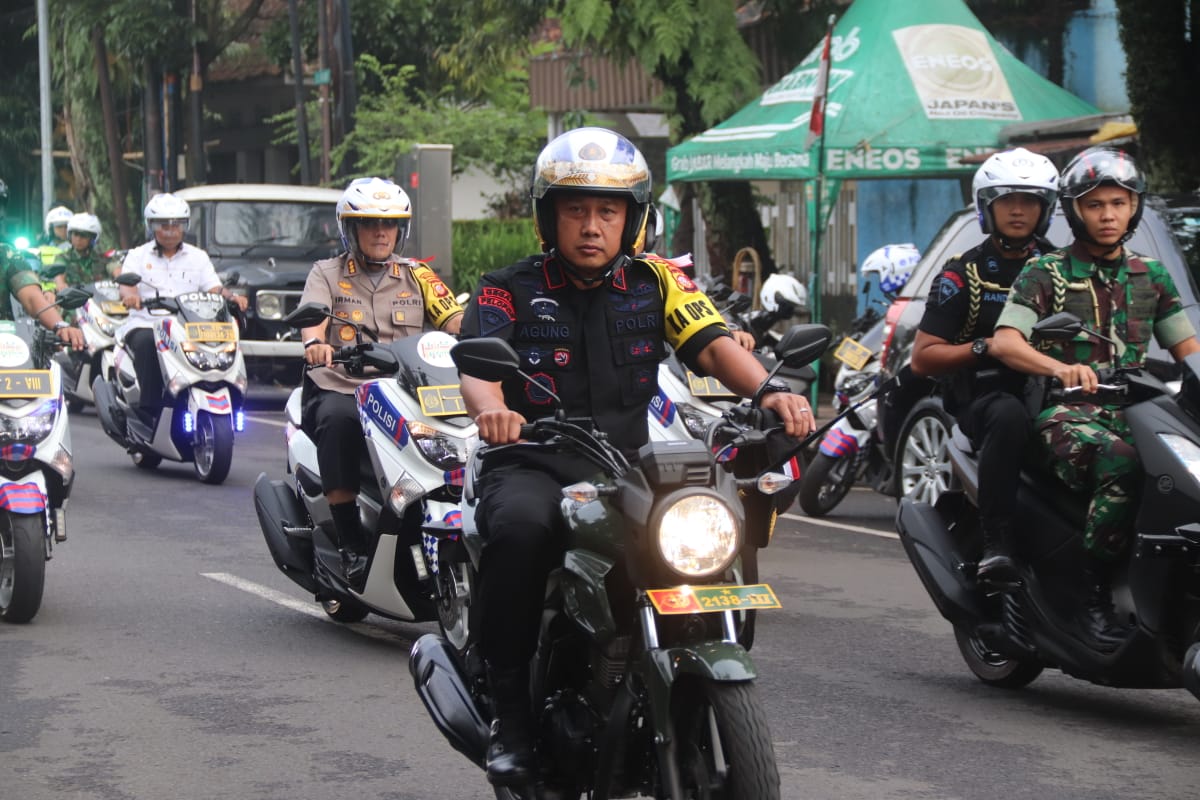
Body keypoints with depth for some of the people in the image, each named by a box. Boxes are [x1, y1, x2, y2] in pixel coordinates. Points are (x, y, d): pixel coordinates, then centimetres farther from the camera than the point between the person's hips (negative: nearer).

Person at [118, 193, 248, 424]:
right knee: (147, 343, -36)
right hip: (145, 325, -2)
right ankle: (148, 409, -35)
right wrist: (130, 295, -29)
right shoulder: (138, 256, 13)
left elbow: (214, 288, 8)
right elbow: (127, 284, -4)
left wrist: (232, 297, -15)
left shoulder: (198, 257, 19)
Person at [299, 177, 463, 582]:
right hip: (340, 387, -2)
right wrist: (315, 343, -31)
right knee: (339, 421, -37)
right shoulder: (327, 274, 14)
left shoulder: (417, 276, 19)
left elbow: (454, 319, 5)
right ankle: (349, 542, -32)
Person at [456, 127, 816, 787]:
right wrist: (490, 408, -37)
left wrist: (769, 390, -24)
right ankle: (511, 708, -22)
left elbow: (712, 342, -3)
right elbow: (477, 365, -12)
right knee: (521, 528, -36)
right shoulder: (509, 291, 4)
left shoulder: (655, 281, 11)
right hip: (534, 467, -3)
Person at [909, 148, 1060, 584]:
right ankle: (995, 543, -41)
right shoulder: (963, 274, 8)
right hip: (985, 395, -3)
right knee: (1009, 416, -39)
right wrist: (986, 347, -12)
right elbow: (922, 358, 3)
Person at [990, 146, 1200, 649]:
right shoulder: (1046, 274, 7)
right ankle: (1094, 594, -30)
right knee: (1121, 464, -38)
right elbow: (1005, 342, -8)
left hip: (1133, 411, 4)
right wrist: (1060, 368, -29)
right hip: (1066, 413, -4)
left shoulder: (1151, 277, 21)